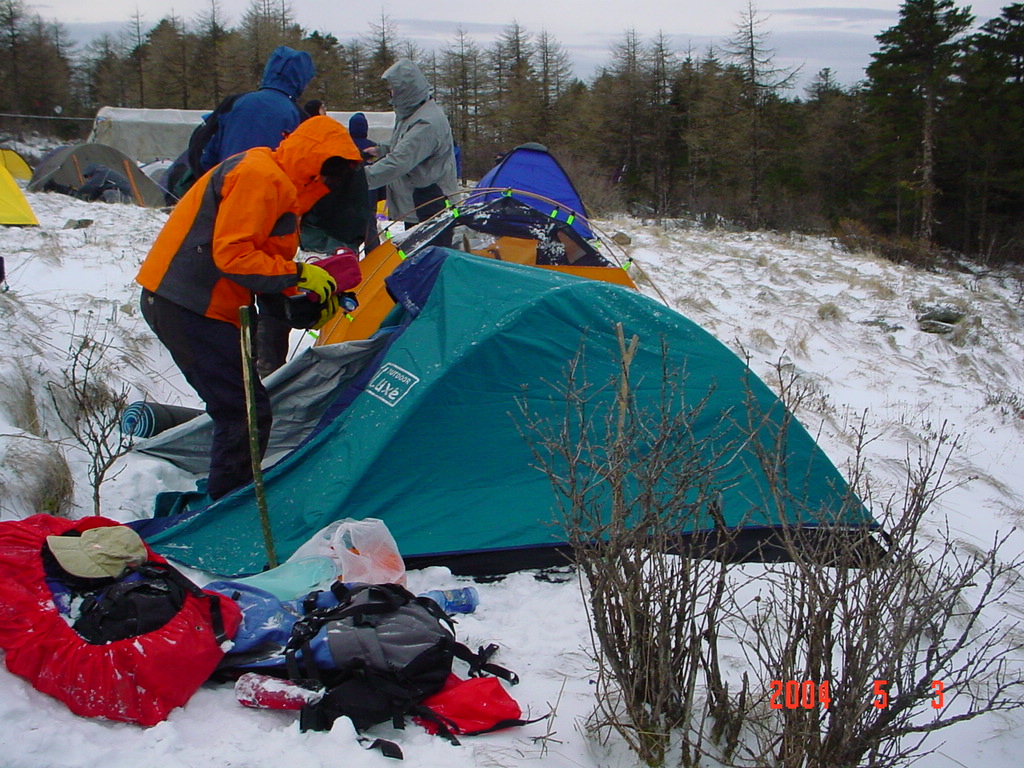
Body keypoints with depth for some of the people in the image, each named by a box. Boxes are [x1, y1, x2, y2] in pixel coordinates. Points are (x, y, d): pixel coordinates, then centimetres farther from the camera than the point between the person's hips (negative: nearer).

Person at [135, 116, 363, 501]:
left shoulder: (278, 184, 19)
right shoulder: (258, 175, -15)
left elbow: (260, 259, 22)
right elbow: (231, 254, -22)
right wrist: (297, 274, -15)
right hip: (187, 307, -11)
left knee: (236, 409, 16)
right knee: (246, 411, -9)